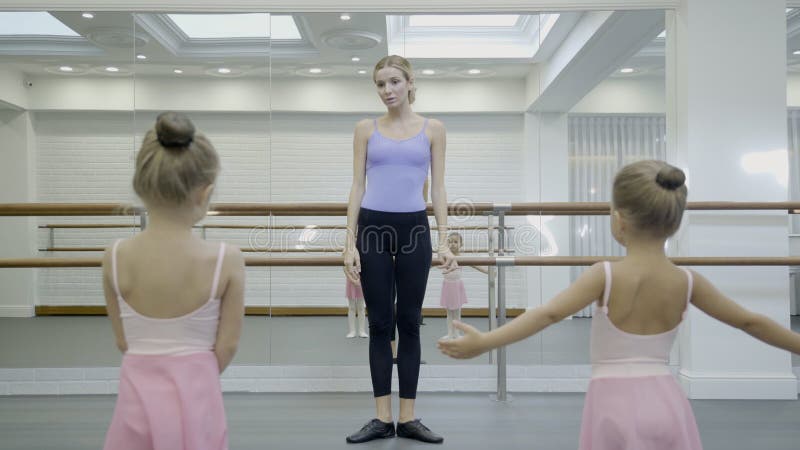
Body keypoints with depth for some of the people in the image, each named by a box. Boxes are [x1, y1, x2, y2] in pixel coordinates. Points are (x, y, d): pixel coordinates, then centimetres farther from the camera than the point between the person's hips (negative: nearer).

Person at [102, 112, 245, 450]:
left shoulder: (115, 258, -12)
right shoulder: (226, 260, -17)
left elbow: (123, 341, 0)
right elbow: (227, 345, -7)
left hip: (139, 396, 1)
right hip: (197, 396, -1)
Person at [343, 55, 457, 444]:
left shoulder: (432, 129, 6)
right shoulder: (366, 129, 6)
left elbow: (437, 188, 4)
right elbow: (357, 186, 3)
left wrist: (444, 241, -4)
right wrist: (350, 242, -5)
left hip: (414, 229, 0)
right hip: (373, 228, 0)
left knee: (409, 323, 5)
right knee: (380, 323, 4)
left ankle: (408, 418, 14)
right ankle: (382, 418, 13)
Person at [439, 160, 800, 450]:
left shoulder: (607, 275, -14)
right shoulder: (687, 282, -3)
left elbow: (549, 314, -24)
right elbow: (749, 322, 8)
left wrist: (483, 342, -27)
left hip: (615, 403, -3)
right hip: (666, 402, 3)